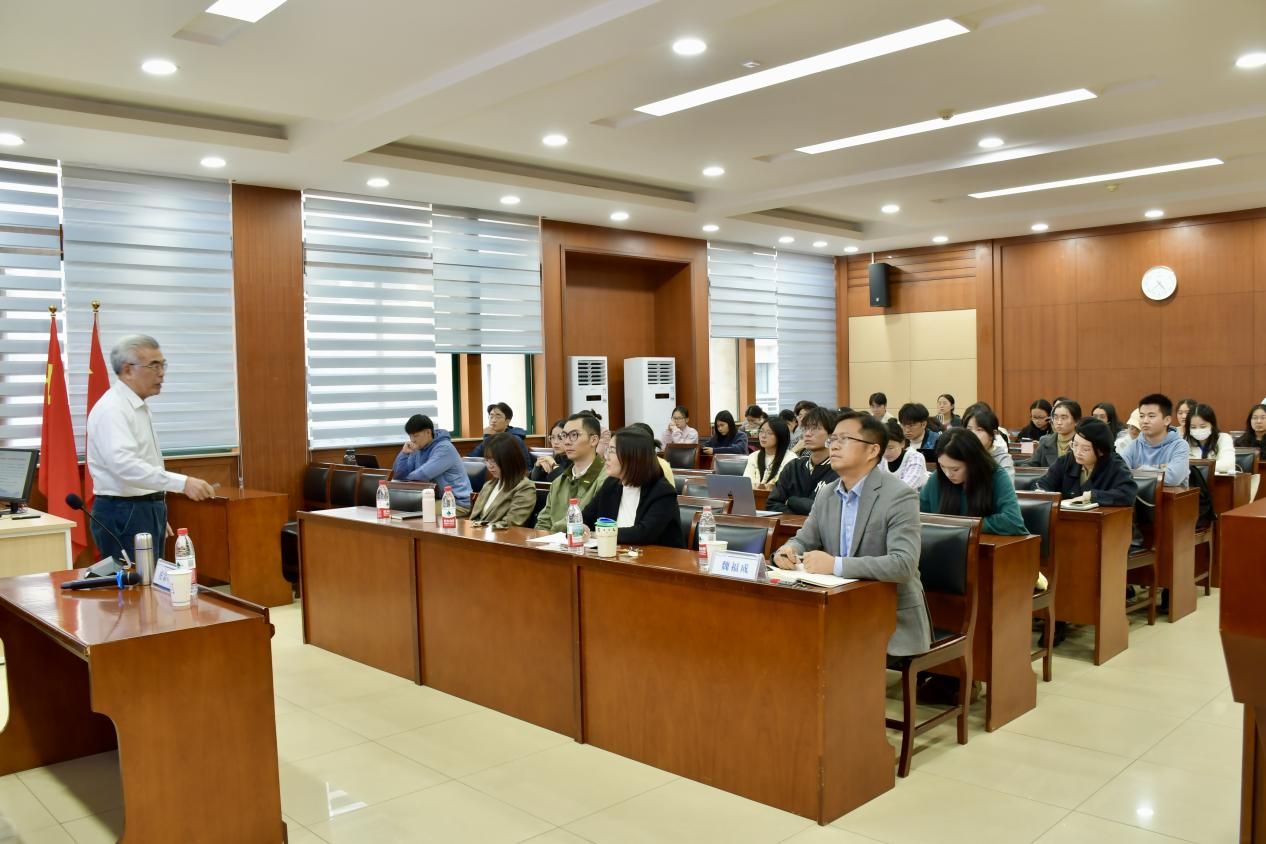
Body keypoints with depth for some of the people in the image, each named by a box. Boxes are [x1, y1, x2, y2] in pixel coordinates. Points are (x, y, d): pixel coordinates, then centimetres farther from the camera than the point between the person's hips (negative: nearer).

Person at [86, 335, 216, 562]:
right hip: (124, 514, -10)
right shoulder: (112, 409, -17)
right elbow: (124, 464, -32)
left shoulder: (140, 406, 13)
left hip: (147, 510, 10)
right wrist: (182, 483, -38)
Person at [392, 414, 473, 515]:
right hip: (434, 499, 8)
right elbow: (398, 475, 7)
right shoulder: (417, 449, 8)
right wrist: (404, 453, -8)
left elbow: (423, 475, -22)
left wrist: (405, 478, -3)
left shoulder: (444, 448, -16)